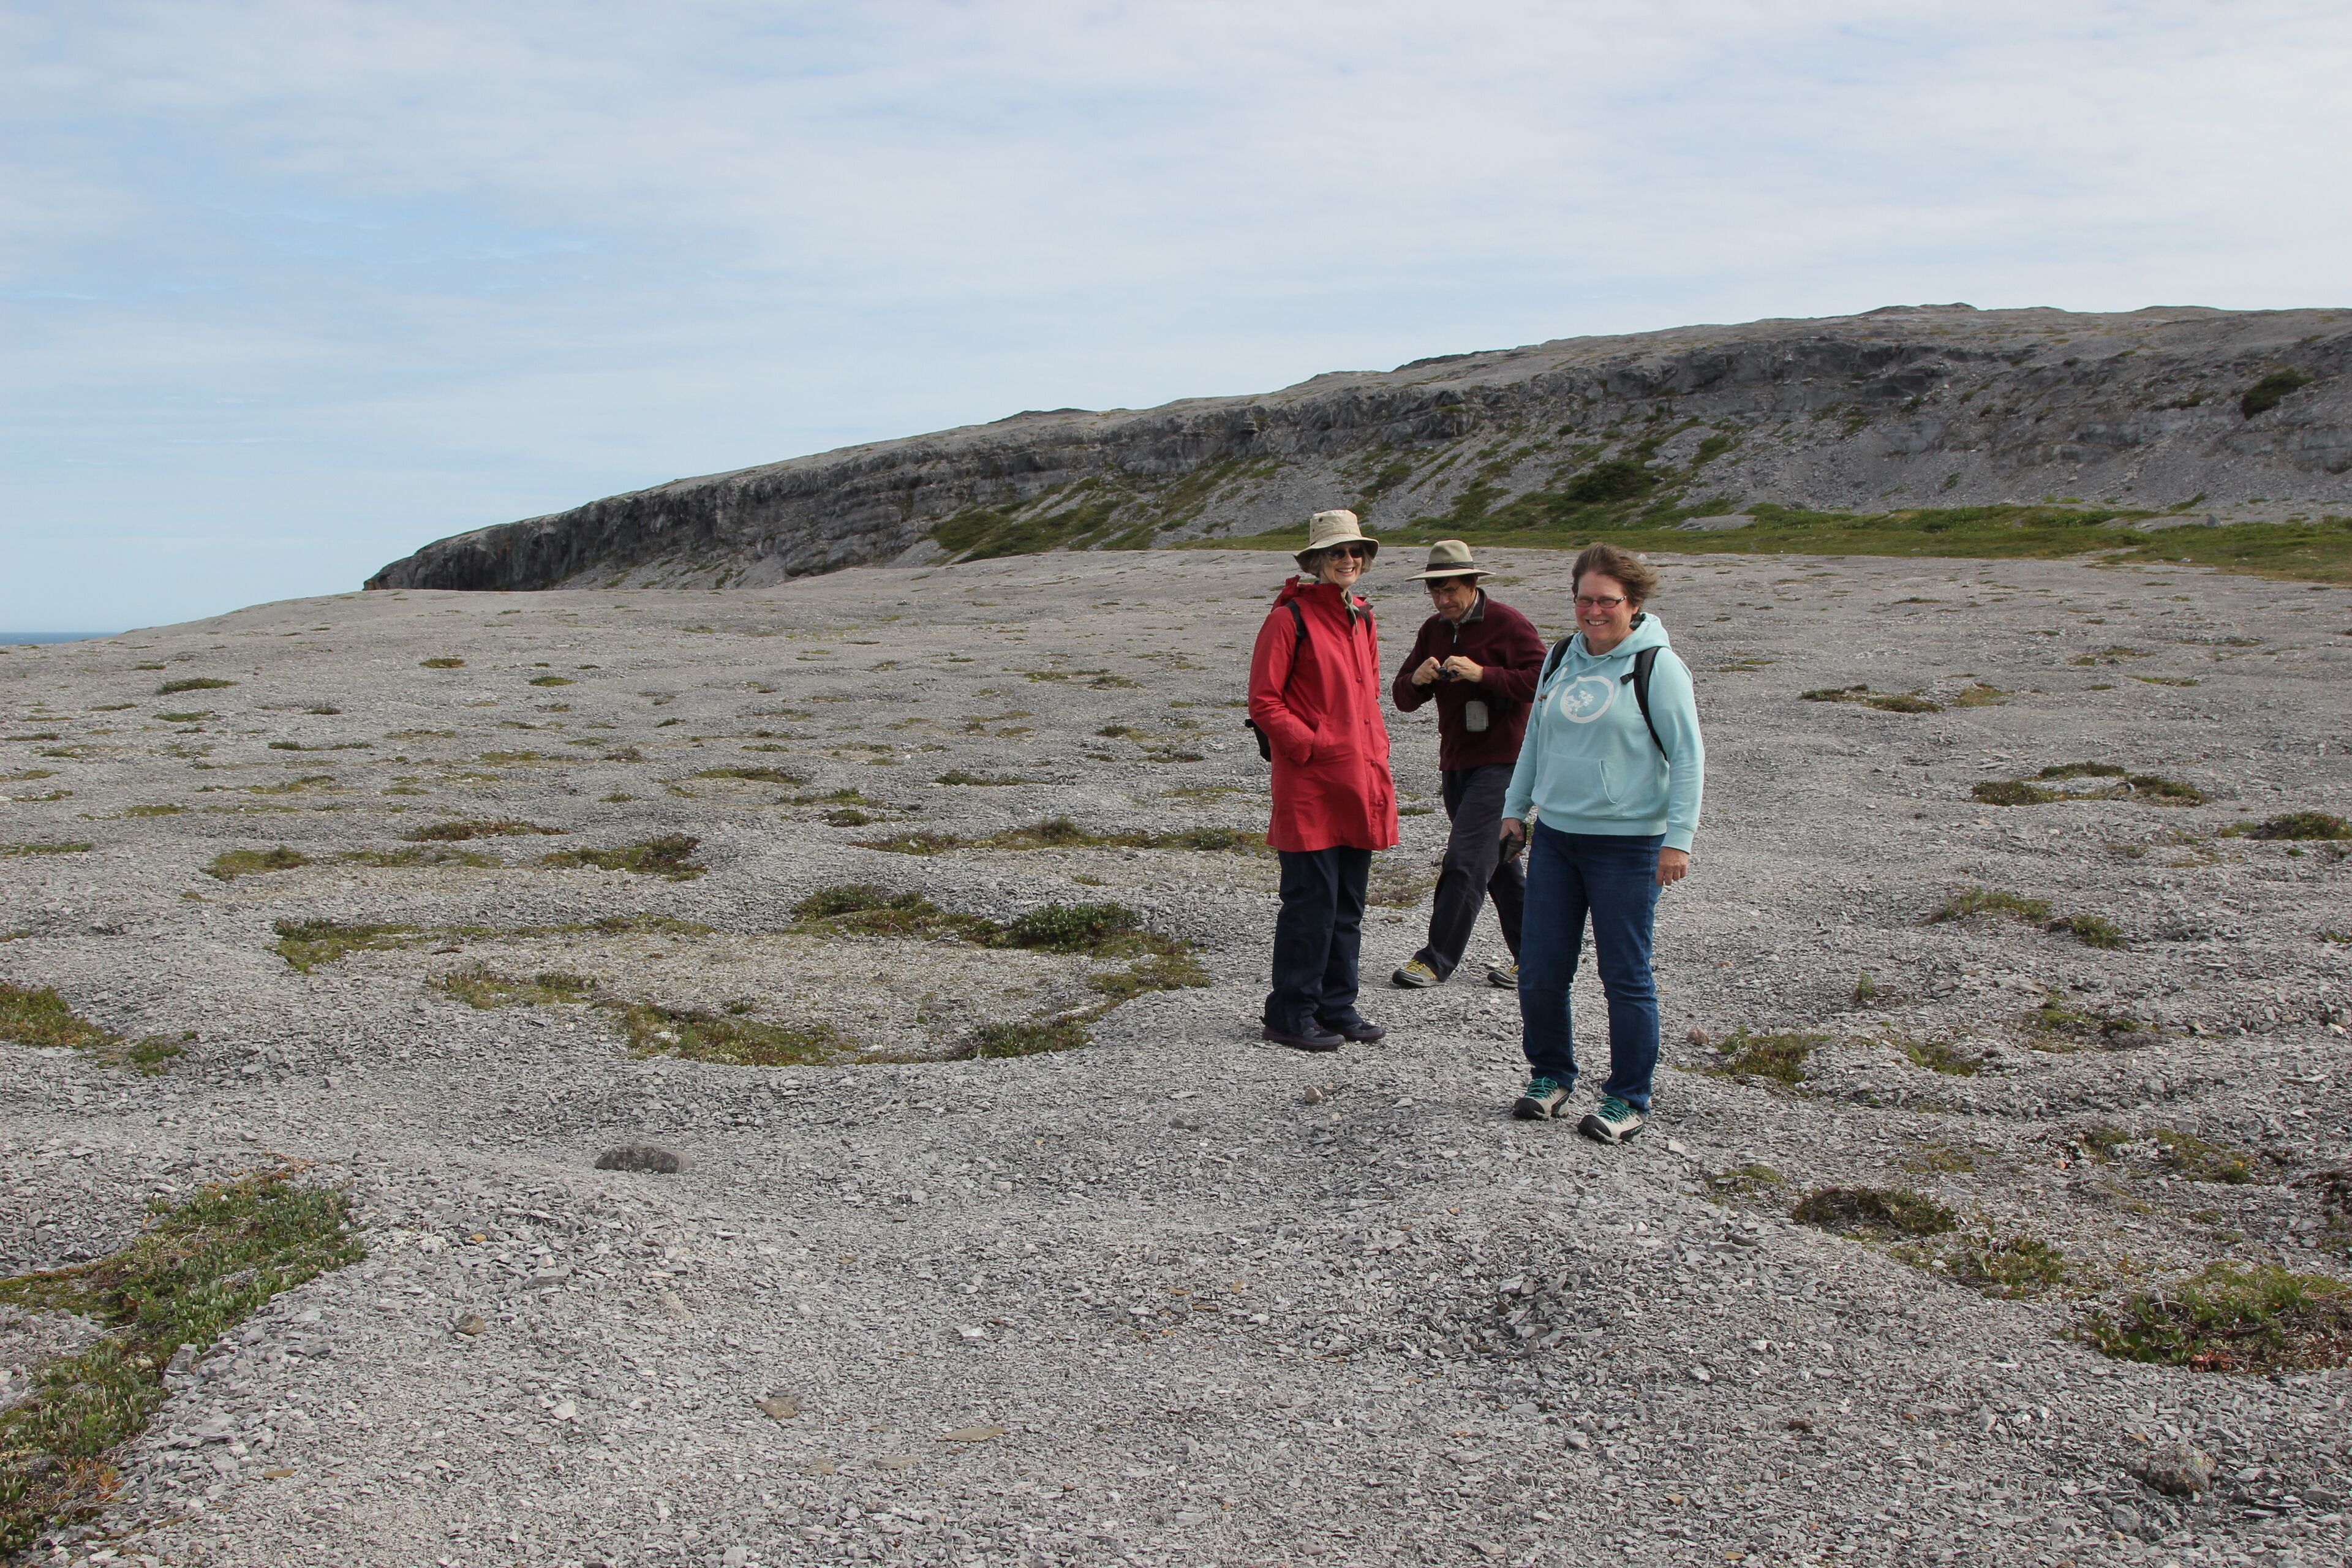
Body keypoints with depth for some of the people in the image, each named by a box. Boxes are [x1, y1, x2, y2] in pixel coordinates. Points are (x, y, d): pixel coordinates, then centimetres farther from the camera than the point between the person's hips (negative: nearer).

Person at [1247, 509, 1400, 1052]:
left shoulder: (1362, 618, 15)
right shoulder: (1290, 618, -8)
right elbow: (1264, 702, -10)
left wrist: (1375, 751, 11)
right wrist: (1312, 747, -15)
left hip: (1359, 781, 8)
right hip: (1309, 787, -7)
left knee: (1348, 904, 13)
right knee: (1311, 901, -4)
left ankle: (1337, 1007, 24)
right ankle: (1290, 1015, 8)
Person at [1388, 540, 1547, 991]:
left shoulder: (1508, 623, -8)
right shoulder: (1433, 630, 12)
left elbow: (1541, 680, -18)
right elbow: (1404, 698, 11)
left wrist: (1482, 674, -25)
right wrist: (1417, 679, -12)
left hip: (1500, 762, -8)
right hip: (1456, 763, 8)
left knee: (1466, 860, -11)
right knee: (1498, 860, 13)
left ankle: (1436, 960, -8)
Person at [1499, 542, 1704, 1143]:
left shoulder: (1658, 666, -7)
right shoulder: (1561, 658, 10)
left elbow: (1688, 757, -8)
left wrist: (1678, 838, -13)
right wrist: (1516, 806, 19)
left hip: (1627, 843, -5)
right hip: (1554, 835, 6)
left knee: (1625, 976, 2)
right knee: (1539, 969, 7)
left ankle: (1628, 1099, 15)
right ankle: (1550, 1076, 26)